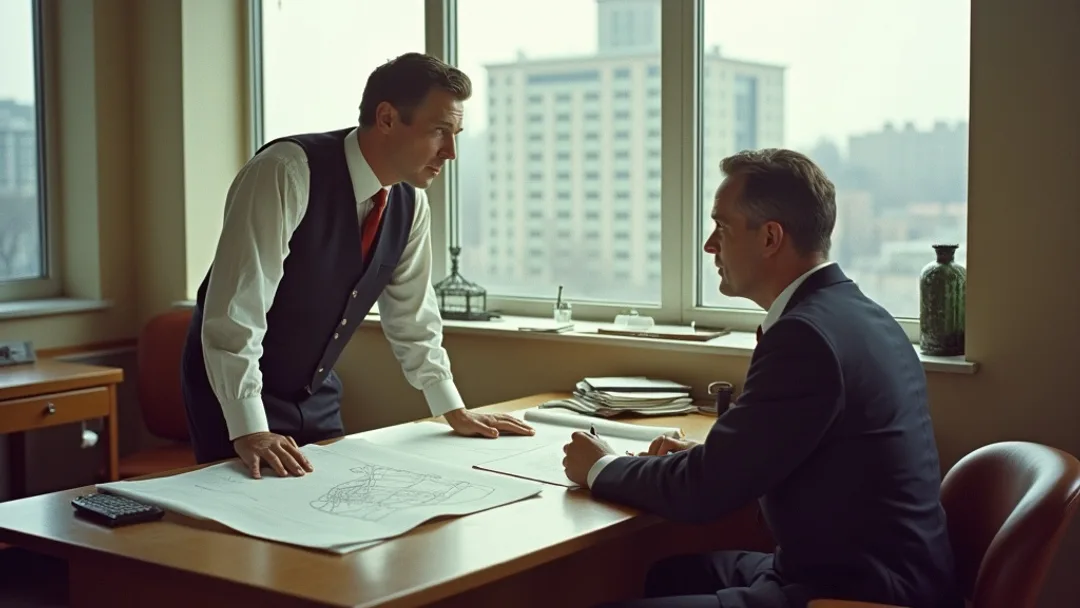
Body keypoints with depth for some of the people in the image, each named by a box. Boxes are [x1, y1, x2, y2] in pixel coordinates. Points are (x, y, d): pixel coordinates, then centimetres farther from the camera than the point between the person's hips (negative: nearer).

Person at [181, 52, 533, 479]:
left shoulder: (410, 203, -5)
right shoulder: (287, 172, -27)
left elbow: (411, 316, 8)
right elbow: (234, 308, -30)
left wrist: (454, 411, 7)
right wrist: (249, 431, -34)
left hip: (317, 393, 6)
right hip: (235, 389, -6)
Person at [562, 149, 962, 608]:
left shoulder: (807, 333, -21)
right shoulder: (856, 313, 8)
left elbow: (702, 492, -17)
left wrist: (601, 468, 0)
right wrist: (701, 457, 7)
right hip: (869, 571, 10)